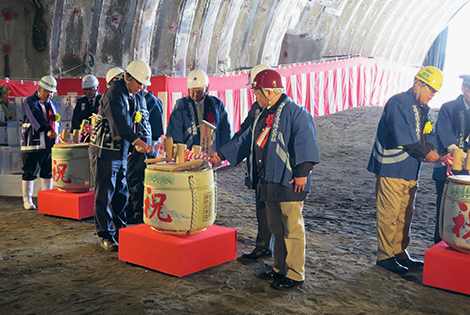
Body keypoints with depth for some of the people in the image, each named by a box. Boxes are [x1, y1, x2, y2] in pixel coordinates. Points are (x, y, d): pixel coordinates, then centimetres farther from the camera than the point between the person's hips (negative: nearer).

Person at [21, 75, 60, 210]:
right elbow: (36, 117, -24)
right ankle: (27, 200, 9)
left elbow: (57, 122, 24)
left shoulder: (53, 103, 17)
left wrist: (57, 136, 7)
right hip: (33, 145, -6)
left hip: (50, 145, 6)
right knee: (30, 173, 0)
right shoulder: (29, 102, -6)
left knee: (48, 172, 10)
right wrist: (47, 130, -39)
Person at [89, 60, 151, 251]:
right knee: (104, 195, -1)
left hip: (121, 152, 9)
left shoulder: (136, 97, 10)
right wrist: (137, 141, -39)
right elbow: (119, 123, -30)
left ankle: (120, 230, 26)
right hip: (104, 151, -9)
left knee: (122, 194, 14)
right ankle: (105, 236, 7)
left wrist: (137, 143, 2)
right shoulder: (114, 94, -18)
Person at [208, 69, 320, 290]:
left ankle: (295, 274, 5)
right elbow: (246, 139, 26)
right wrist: (222, 154, 26)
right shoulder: (264, 115, 18)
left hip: (288, 183, -9)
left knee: (292, 228, -3)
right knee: (276, 228, 16)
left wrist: (302, 172, -22)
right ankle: (280, 269, 27)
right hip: (268, 182, 9)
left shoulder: (295, 112, -10)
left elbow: (305, 143, -16)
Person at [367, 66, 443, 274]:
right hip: (391, 169, -9)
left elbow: (427, 134, 16)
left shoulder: (422, 108, 17)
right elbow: (402, 135, -21)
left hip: (411, 170, 9)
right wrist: (426, 153, -15)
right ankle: (384, 255, 6)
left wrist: (430, 151, -6)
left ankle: (400, 252, 24)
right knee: (389, 214, -4)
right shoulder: (398, 103, -12)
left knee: (405, 214, 13)